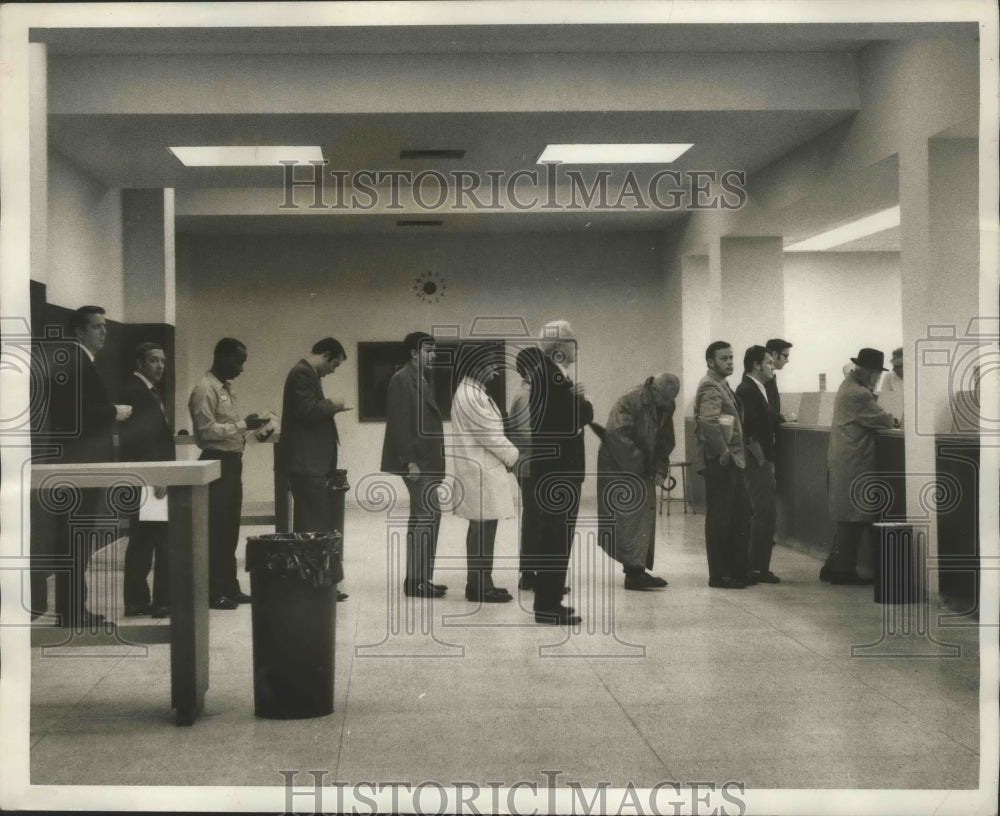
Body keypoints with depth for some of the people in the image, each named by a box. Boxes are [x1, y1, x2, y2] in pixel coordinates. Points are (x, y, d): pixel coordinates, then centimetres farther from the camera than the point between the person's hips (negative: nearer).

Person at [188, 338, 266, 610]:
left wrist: (246, 426, 6)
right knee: (216, 529, -4)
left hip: (231, 462, 10)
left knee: (230, 528, 13)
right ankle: (213, 592, 2)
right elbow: (206, 431, -20)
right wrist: (242, 425, -21)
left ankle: (229, 587, 21)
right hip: (216, 463, -10)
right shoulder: (205, 389, -13)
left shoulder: (225, 387, 16)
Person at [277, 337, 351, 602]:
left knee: (308, 521, 12)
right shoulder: (303, 373, -13)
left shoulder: (306, 373, 19)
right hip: (305, 462, -11)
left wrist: (330, 408, 11)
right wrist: (332, 406, -8)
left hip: (307, 462, 11)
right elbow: (307, 410, -23)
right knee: (317, 523, -11)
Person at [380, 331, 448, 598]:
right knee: (426, 517, -10)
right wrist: (410, 461, -22)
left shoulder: (422, 380, 18)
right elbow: (400, 424, -17)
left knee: (426, 517, 11)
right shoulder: (402, 380, -11)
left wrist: (435, 461, 16)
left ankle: (421, 578, 17)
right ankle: (416, 580, -4)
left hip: (427, 461, 10)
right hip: (416, 462, -10)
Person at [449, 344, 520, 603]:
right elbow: (490, 434, -17)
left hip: (481, 468, 11)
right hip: (481, 470, -11)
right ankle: (480, 587, -3)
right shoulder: (471, 396, -17)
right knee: (484, 527, -7)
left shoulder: (471, 392, 16)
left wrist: (508, 453, 9)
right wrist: (513, 455, -6)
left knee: (480, 527, 14)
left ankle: (478, 583, 20)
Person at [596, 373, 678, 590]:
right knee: (629, 518, -12)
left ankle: (635, 571, 14)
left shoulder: (666, 406, 4)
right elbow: (616, 434, -28)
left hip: (642, 470, 8)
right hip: (618, 468, -8)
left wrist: (660, 469, -4)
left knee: (645, 519, 7)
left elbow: (666, 441, 10)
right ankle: (634, 571, -13)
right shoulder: (629, 402, -20)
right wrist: (638, 463, -21)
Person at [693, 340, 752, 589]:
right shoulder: (710, 387, -14)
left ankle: (737, 570, 21)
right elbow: (708, 423, -27)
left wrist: (734, 454, 13)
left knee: (740, 515, 13)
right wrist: (724, 453, -20)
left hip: (730, 462, 10)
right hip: (718, 463, -10)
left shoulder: (721, 385, 17)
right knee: (719, 517, -2)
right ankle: (719, 575, 6)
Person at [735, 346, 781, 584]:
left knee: (761, 514, 13)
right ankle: (758, 568, -3)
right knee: (765, 513, -8)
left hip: (762, 463, 10)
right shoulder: (747, 390, -15)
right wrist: (762, 459, -18)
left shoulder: (758, 389, 16)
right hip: (757, 463, -10)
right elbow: (748, 431, -21)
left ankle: (757, 566, 19)